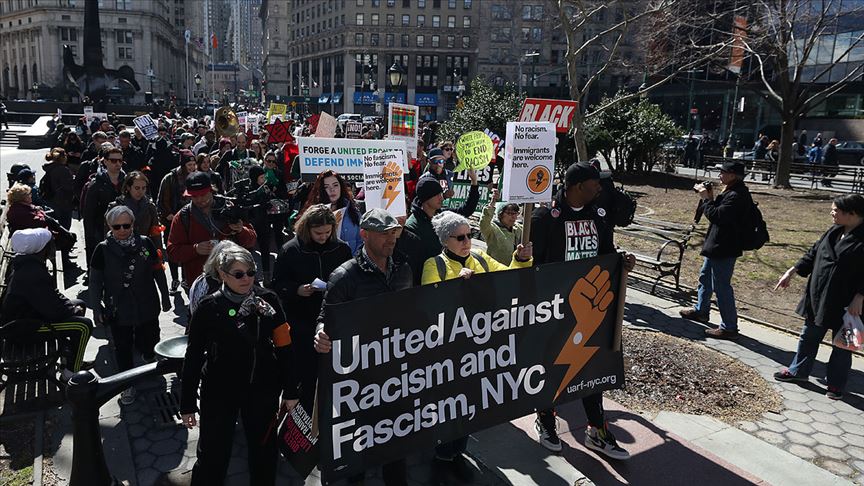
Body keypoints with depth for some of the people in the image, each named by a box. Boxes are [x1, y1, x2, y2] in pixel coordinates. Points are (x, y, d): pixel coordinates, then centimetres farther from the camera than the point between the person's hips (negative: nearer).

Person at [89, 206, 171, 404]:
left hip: (147, 306, 1)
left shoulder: (145, 243, -5)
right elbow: (95, 281, 0)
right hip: (118, 311, -1)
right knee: (123, 347, 9)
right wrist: (97, 308, -2)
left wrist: (165, 297, 9)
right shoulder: (103, 250, -8)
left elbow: (158, 272, 5)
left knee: (149, 341, 14)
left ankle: (150, 357, 50)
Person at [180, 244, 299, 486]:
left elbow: (285, 347, -1)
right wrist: (187, 403, -1)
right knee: (213, 456, 8)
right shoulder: (209, 308, -10)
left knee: (264, 449, 19)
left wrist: (290, 391, 1)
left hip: (263, 390, 2)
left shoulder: (268, 300, -7)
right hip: (220, 393, -2)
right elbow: (194, 356, -4)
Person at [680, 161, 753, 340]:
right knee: (705, 277, 25)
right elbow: (717, 211, 13)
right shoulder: (731, 192, 10)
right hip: (716, 246, 11)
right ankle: (701, 310, 43)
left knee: (721, 287, -5)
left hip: (724, 249, -11)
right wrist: (709, 197, -1)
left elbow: (716, 216, -28)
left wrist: (705, 198, -16)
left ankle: (729, 327, 3)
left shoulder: (737, 196, -23)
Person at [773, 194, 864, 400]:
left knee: (842, 344, 10)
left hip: (845, 304, -7)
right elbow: (813, 254, 11)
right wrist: (792, 271, 7)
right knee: (809, 336, 18)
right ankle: (797, 371, 34)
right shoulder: (834, 231, 4)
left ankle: (836, 385, 24)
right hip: (818, 296, 7)